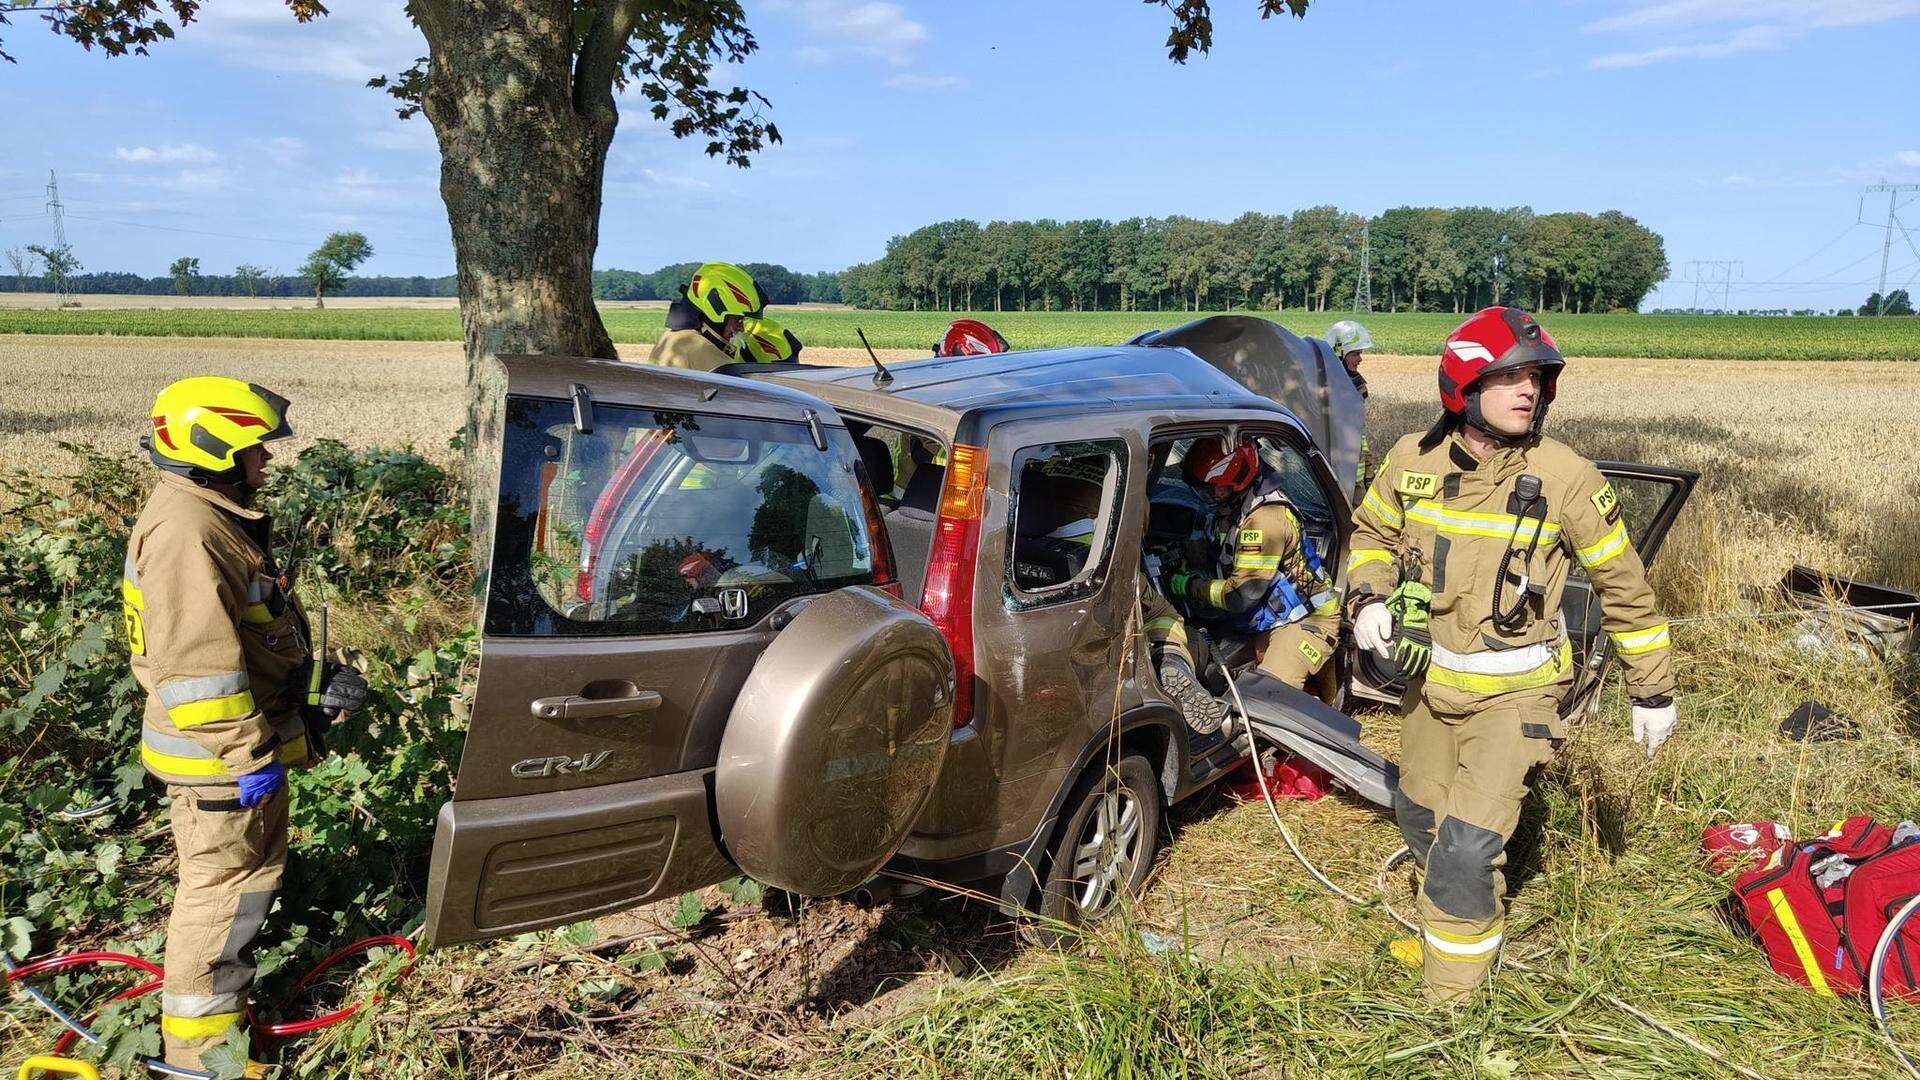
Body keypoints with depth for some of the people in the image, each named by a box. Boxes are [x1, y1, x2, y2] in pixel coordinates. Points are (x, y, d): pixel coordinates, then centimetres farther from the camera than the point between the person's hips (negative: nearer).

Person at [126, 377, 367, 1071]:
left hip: (247, 747, 10)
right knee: (226, 880, 2)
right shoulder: (186, 532, -24)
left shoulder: (218, 517, 12)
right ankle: (199, 1042, 16)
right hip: (219, 756, -10)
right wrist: (249, 755, -25)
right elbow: (197, 666, -28)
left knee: (253, 860, 25)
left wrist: (318, 678, 13)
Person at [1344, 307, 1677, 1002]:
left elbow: (1623, 585, -6)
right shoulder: (1413, 460, -8)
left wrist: (1652, 692, -1)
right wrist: (1367, 599, -8)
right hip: (1430, 676, 5)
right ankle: (1449, 928, 50)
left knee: (1468, 844, -12)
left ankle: (1452, 996, 9)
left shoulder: (1565, 480, -17)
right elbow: (1371, 532, 11)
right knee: (1419, 815, 21)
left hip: (1513, 692, -4)